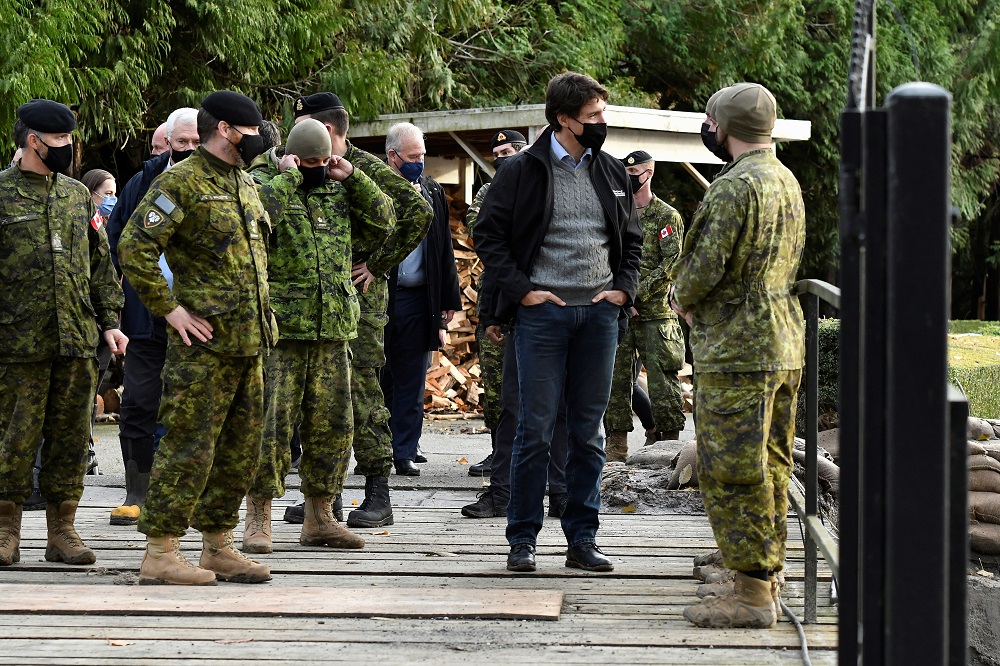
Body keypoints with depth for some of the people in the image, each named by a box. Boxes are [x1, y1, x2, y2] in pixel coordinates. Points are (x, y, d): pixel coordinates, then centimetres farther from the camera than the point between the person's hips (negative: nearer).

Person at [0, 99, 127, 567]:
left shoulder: (77, 194, 14)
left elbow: (100, 262, 18)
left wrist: (109, 321, 11)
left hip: (78, 338, 5)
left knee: (70, 435, 6)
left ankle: (62, 530, 13)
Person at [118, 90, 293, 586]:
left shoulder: (246, 184, 17)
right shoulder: (181, 182, -11)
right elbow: (135, 247, -18)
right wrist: (170, 309, -17)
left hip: (249, 340, 9)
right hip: (204, 340, -9)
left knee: (240, 446, 12)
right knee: (189, 445, -7)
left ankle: (218, 547, 21)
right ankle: (160, 553, -2)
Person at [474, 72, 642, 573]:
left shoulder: (612, 174, 12)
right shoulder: (522, 172, -1)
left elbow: (632, 239, 20)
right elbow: (488, 234, 1)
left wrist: (623, 288, 4)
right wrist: (522, 289, -8)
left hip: (599, 313, 4)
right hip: (543, 311, -4)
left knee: (589, 431, 7)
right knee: (536, 428, -3)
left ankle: (582, 539, 14)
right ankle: (522, 539, 5)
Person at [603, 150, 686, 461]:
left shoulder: (667, 217, 0)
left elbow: (670, 265, -8)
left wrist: (637, 295, -14)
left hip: (655, 311, -4)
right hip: (617, 311, 4)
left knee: (662, 378, -4)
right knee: (616, 377, 4)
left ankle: (670, 441, 2)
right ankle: (617, 444, 9)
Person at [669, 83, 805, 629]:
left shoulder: (734, 186, -17)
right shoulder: (788, 183, 14)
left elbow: (706, 266, -20)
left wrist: (682, 298, 3)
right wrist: (700, 301, 14)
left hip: (737, 350, -10)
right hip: (784, 343, 10)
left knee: (731, 472, -5)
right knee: (769, 468, 15)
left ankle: (750, 595, -3)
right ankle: (766, 583, 22)